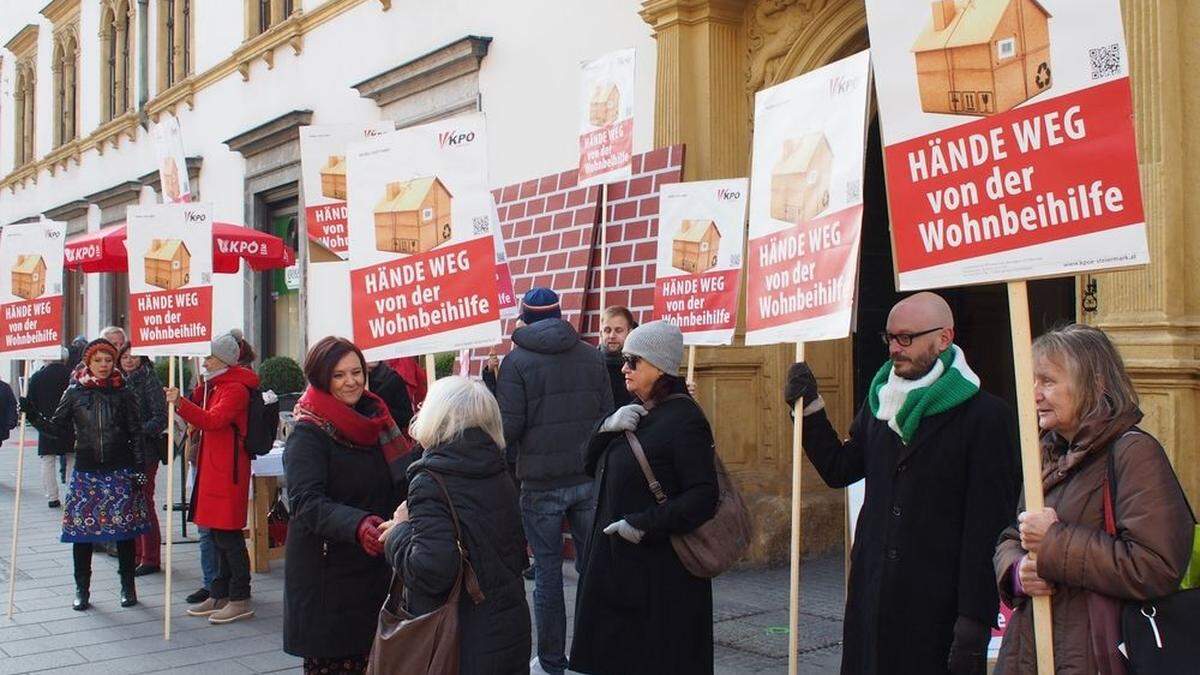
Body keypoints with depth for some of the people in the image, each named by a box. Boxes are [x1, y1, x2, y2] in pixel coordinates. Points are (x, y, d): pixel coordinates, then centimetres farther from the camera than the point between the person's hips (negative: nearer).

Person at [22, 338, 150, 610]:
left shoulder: (123, 394, 2)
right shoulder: (74, 393, 3)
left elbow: (136, 434, 3)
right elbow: (58, 428, 6)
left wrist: (139, 470, -2)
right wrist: (33, 416, -9)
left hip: (120, 473, -1)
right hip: (86, 473, 1)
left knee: (124, 529, 3)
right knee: (81, 530, 2)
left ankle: (128, 587, 17)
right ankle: (82, 590, 16)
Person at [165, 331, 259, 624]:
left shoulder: (235, 389, -13)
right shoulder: (214, 386, 18)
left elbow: (213, 419, -28)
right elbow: (203, 420, 22)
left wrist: (180, 403, -35)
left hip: (228, 471, -10)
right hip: (212, 468, 10)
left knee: (228, 535, -7)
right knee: (219, 535, 15)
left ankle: (240, 599, -1)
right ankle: (219, 596, 23)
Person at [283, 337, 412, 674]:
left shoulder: (375, 421, 11)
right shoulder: (308, 434, -10)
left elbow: (399, 485, 22)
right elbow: (306, 501, -24)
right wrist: (357, 524, -40)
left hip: (375, 567, 6)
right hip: (327, 574, -6)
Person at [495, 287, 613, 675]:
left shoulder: (517, 361, -6)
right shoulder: (592, 357, 5)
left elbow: (508, 427, -11)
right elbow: (609, 417, 6)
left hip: (541, 483, -3)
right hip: (589, 478, 3)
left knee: (547, 571, 5)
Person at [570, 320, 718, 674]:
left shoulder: (683, 419, -15)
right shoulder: (635, 412, 11)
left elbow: (703, 497, -20)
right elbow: (592, 465, 12)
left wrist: (644, 525, -23)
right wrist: (606, 428, -6)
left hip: (662, 574, -8)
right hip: (616, 562, 8)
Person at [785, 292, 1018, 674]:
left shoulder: (985, 415, -9)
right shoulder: (879, 402, 12)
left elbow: (987, 527, -13)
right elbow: (839, 470, 19)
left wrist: (975, 620, -16)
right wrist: (810, 409, 7)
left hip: (939, 605, -6)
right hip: (872, 593, 6)